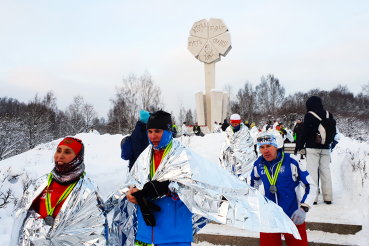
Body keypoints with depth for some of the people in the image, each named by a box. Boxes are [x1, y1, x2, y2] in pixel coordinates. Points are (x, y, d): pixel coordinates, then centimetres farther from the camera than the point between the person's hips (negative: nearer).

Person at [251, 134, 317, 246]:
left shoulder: (291, 162, -14)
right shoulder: (258, 165, -3)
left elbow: (311, 185, -8)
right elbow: (254, 184, 17)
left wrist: (303, 208, -16)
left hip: (293, 217, -2)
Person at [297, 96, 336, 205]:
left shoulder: (309, 115, -8)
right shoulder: (329, 115, 7)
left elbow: (305, 132, -9)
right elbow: (333, 132, 14)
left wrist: (300, 146, -1)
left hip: (312, 147, -5)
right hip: (325, 148, 5)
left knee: (312, 171, -1)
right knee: (325, 170, 10)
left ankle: (313, 197, -1)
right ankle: (328, 197, 15)